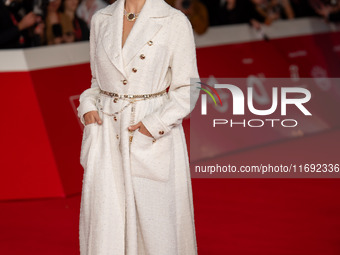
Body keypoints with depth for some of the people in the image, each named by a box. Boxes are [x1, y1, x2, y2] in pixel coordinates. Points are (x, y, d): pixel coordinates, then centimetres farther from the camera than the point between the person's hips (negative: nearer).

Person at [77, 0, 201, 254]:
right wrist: (88, 106, 0)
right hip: (106, 134, 4)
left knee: (154, 222, 4)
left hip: (153, 140, -3)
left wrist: (155, 124, -15)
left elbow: (186, 89, -4)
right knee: (104, 226, 3)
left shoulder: (174, 22, -5)